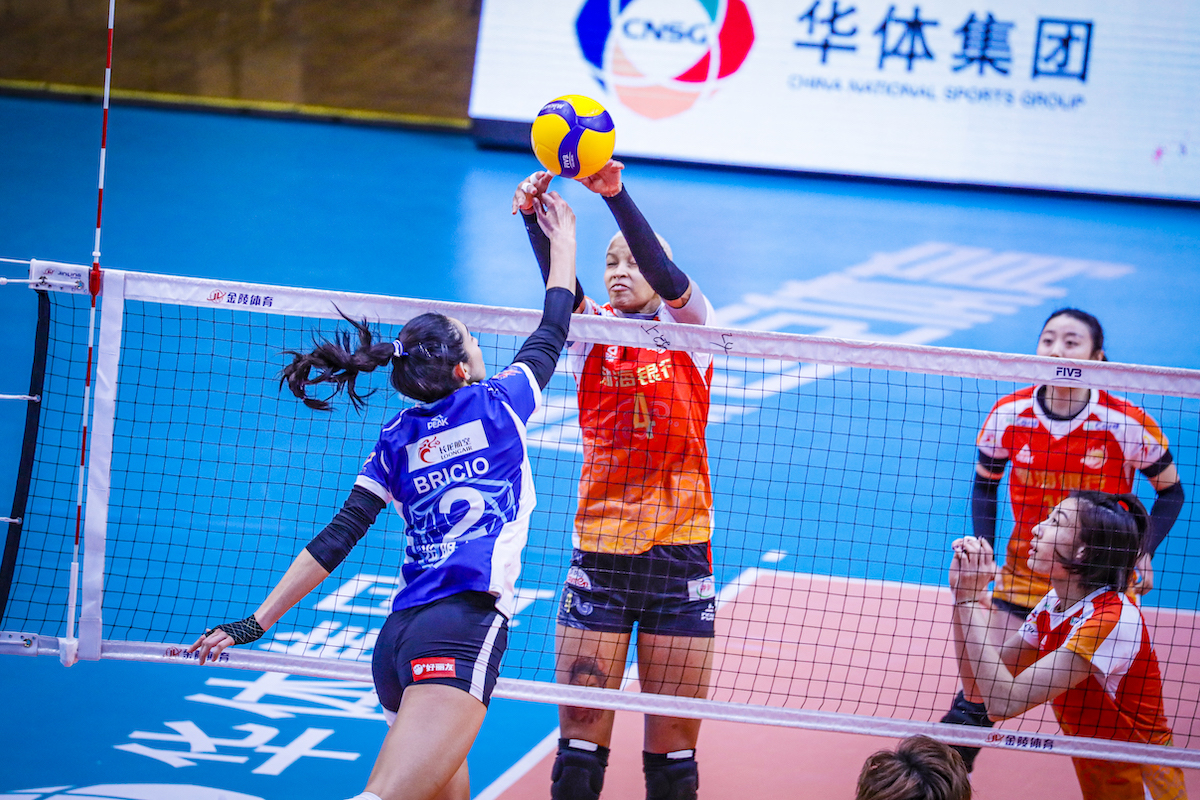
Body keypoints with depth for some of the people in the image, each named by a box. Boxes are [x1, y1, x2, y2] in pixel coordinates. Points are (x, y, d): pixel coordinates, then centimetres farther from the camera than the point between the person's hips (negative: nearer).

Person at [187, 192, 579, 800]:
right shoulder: (496, 404, 7)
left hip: (396, 638, 6)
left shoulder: (396, 441, 17)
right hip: (465, 623, -6)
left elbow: (335, 540, 11)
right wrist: (563, 237, 37)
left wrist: (257, 623, 14)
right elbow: (552, 334, 23)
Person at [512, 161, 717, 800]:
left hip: (678, 555, -1)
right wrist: (534, 216, -35)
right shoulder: (591, 332, 7)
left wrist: (616, 195, -35)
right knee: (581, 731, -2)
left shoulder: (685, 328, 2)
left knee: (673, 745, 2)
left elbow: (670, 281, -19)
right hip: (598, 551, 1)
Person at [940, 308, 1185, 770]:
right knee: (978, 695, -2)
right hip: (1022, 583, 2)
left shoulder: (1126, 424, -14)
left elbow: (1171, 492, 1)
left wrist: (1144, 552, -13)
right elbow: (985, 483, 11)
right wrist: (982, 551, -1)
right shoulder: (1008, 416, -7)